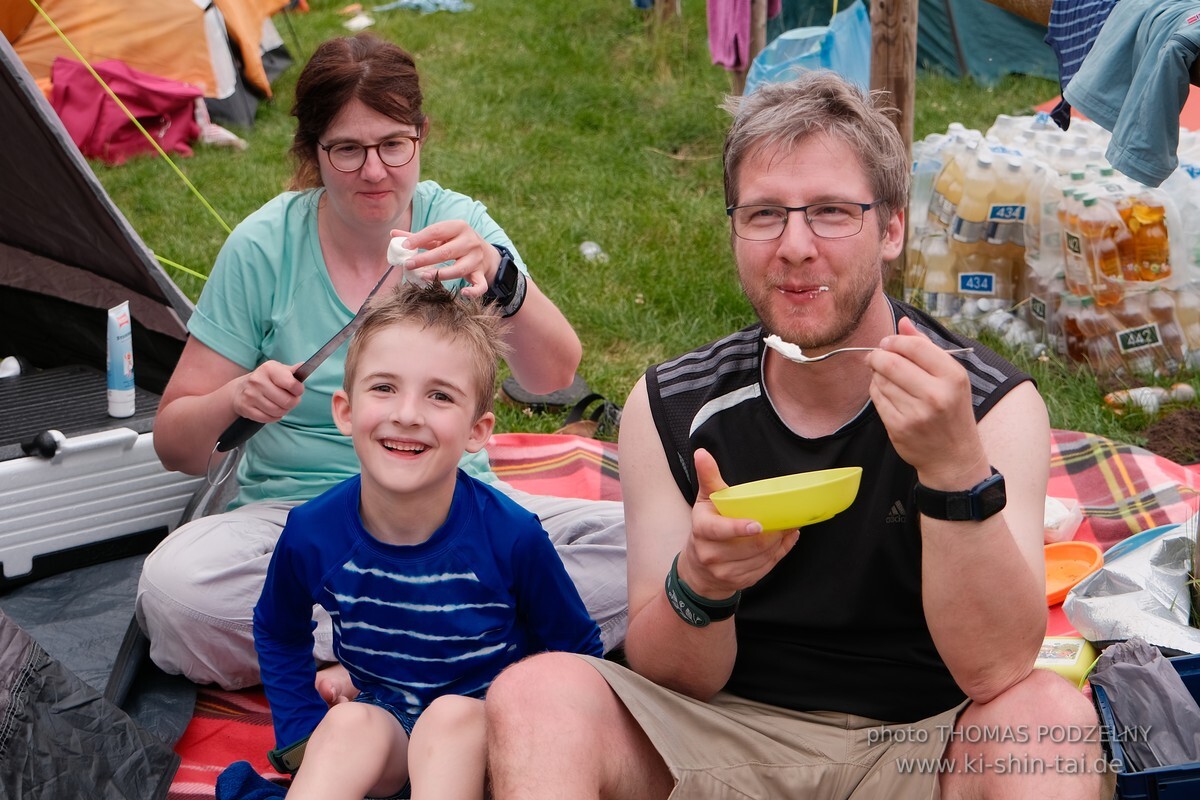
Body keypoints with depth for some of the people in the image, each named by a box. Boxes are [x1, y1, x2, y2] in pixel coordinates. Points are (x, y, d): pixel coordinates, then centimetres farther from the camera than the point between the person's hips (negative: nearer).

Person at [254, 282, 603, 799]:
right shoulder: (311, 533, -12)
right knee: (349, 723, -31)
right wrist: (306, 740, 4)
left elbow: (576, 652, -2)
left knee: (451, 717, -33)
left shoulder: (512, 537, -19)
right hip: (382, 722, 2)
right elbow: (276, 632, 11)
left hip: (483, 729, -1)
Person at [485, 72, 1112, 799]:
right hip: (726, 733, 1)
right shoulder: (672, 408, -5)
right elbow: (676, 681, -5)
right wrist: (696, 585, -28)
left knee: (1053, 719, -32)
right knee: (533, 695, -24)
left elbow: (997, 672, -22)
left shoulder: (997, 405, -11)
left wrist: (954, 468, -36)